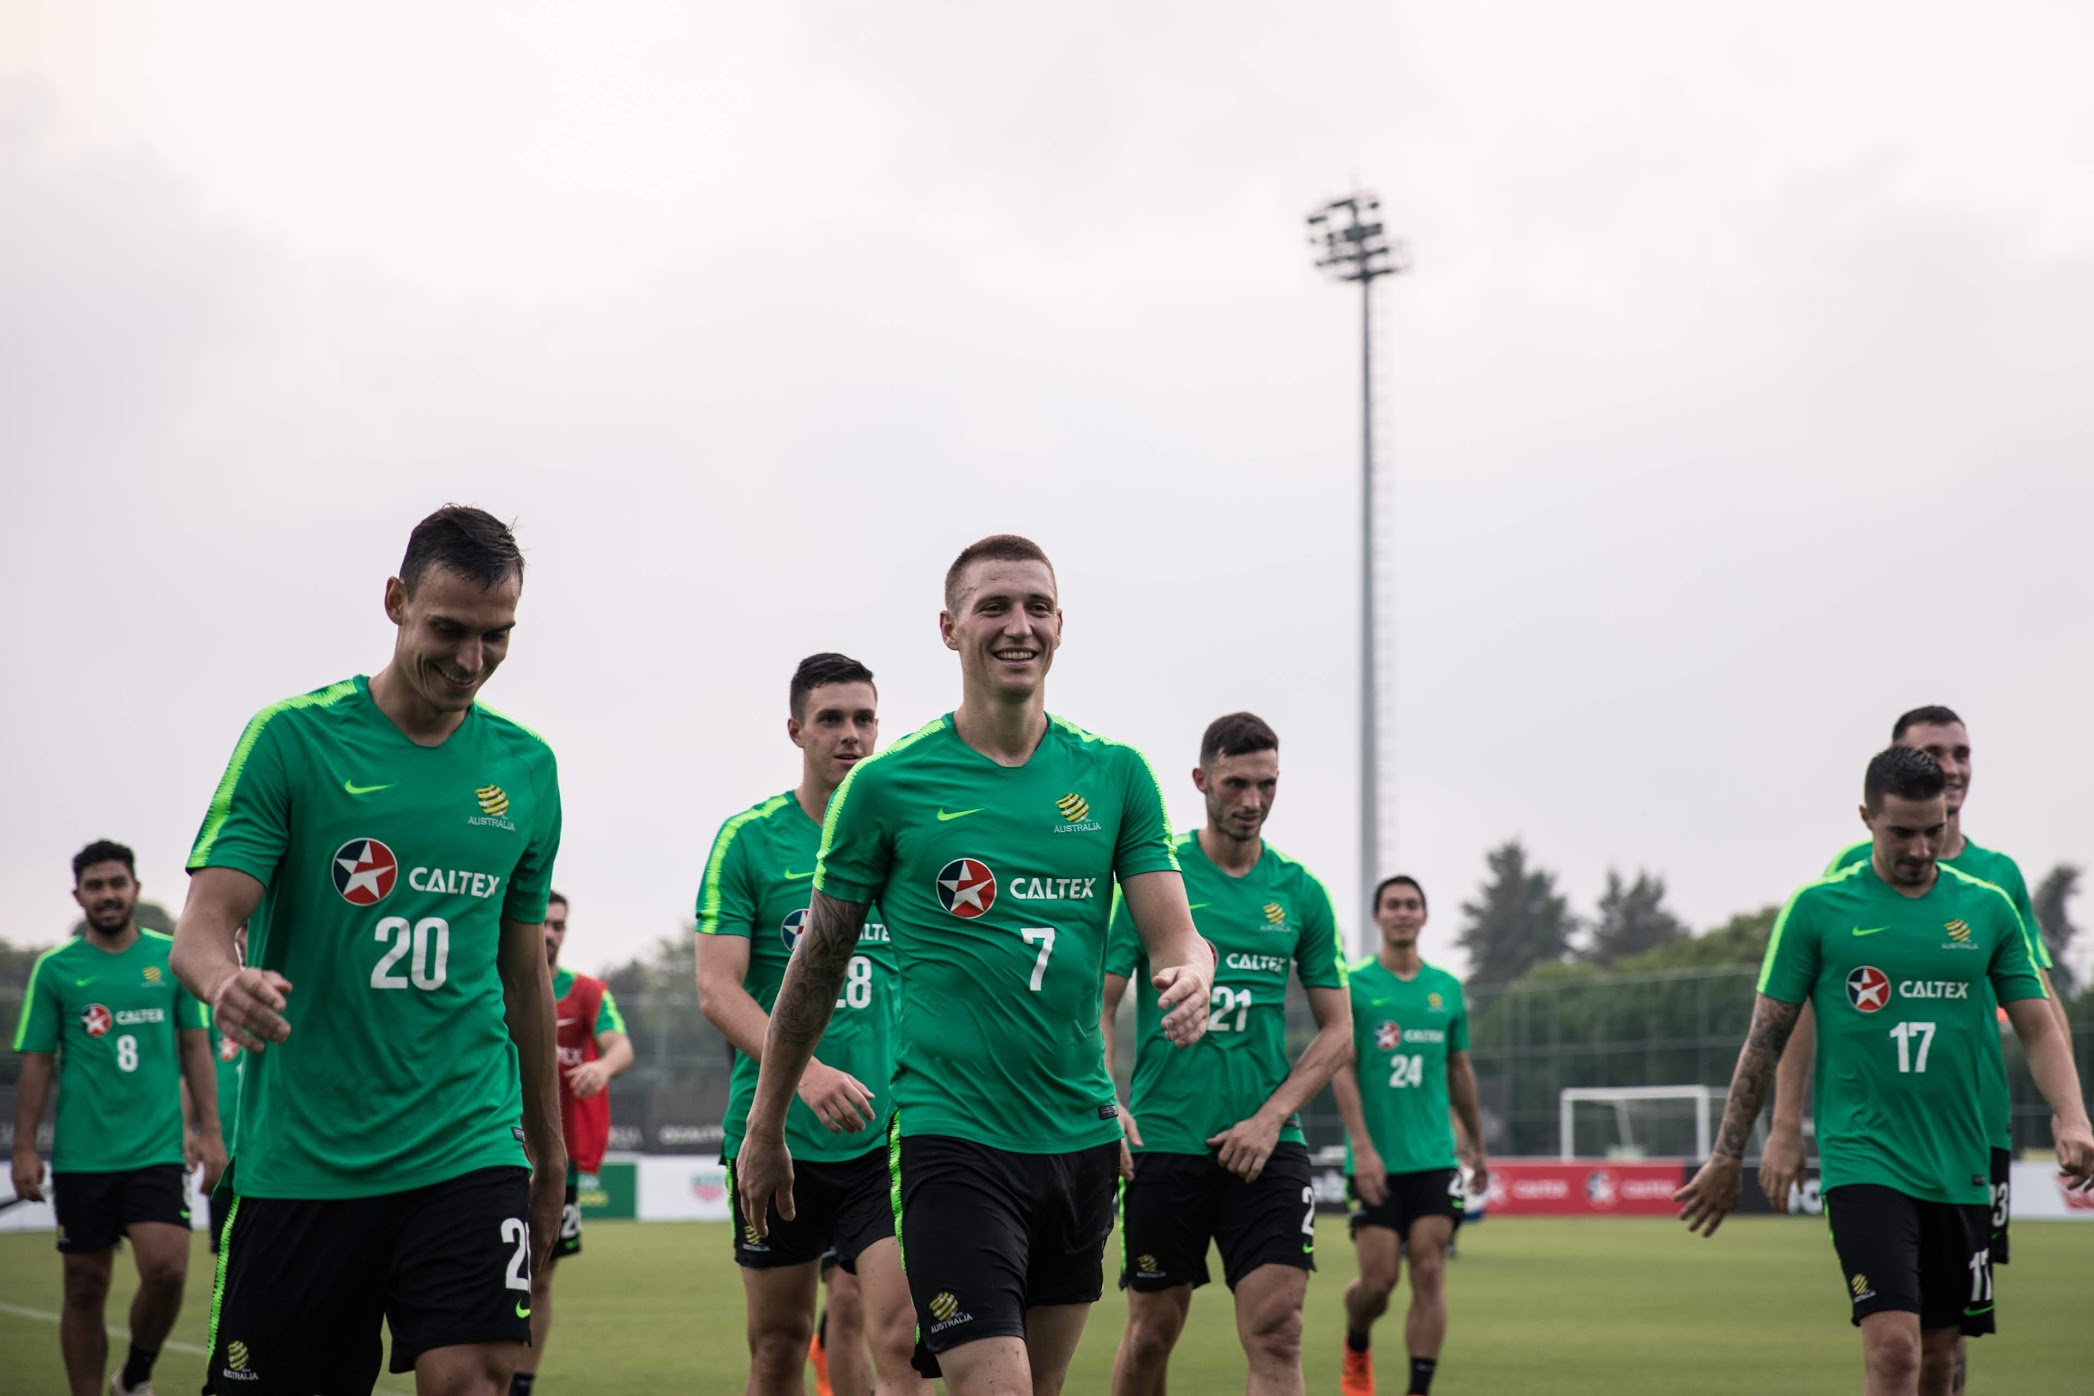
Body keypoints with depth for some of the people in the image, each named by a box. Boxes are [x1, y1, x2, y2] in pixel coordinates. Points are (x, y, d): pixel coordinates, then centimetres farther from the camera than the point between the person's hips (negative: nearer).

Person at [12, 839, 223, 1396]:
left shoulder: (172, 958, 6)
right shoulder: (54, 969, 3)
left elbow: (195, 1048, 10)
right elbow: (36, 1064, 5)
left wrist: (209, 1129, 3)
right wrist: (24, 1148, -1)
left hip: (158, 1150, 0)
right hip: (81, 1156, 0)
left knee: (166, 1269, -15)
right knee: (86, 1288, 4)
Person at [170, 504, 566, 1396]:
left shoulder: (525, 767, 9)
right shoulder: (291, 738, -2)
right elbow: (201, 929, -8)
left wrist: (549, 1156, 20)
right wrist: (227, 980, -32)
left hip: (467, 1148, 2)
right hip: (298, 1158, -2)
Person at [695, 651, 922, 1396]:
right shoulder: (749, 838, 0)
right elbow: (716, 988, -8)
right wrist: (806, 1072, -23)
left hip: (888, 1133, 1)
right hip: (776, 1132, -1)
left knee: (899, 1336, -13)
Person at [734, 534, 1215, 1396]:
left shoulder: (1115, 775, 6)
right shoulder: (885, 785, -3)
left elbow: (1173, 933, 2)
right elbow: (818, 963, 6)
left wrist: (1187, 979, -22)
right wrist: (766, 1128, 10)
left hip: (1081, 1133, 4)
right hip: (952, 1134, -4)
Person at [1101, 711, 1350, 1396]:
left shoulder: (1300, 893, 7)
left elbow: (1337, 1031, 9)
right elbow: (1097, 1004, 0)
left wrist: (1271, 1117, -5)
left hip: (1266, 1143, 1)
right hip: (1164, 1141, -1)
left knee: (1276, 1331, -11)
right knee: (1153, 1331, 6)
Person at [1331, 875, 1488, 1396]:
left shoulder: (1446, 988, 10)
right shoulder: (1352, 986, -2)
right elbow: (1341, 1070, -8)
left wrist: (1478, 1147, 22)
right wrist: (1362, 1146, -18)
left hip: (1435, 1158, 3)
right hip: (1376, 1160, -3)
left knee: (1429, 1273, -7)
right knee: (1378, 1280, -3)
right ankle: (1356, 1348, 29)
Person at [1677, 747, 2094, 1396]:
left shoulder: (1988, 908, 8)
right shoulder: (1818, 908, -1)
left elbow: (2039, 1027, 9)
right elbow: (1767, 1035, 3)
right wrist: (1728, 1156, 4)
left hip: (1960, 1168, 4)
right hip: (1863, 1162, -4)